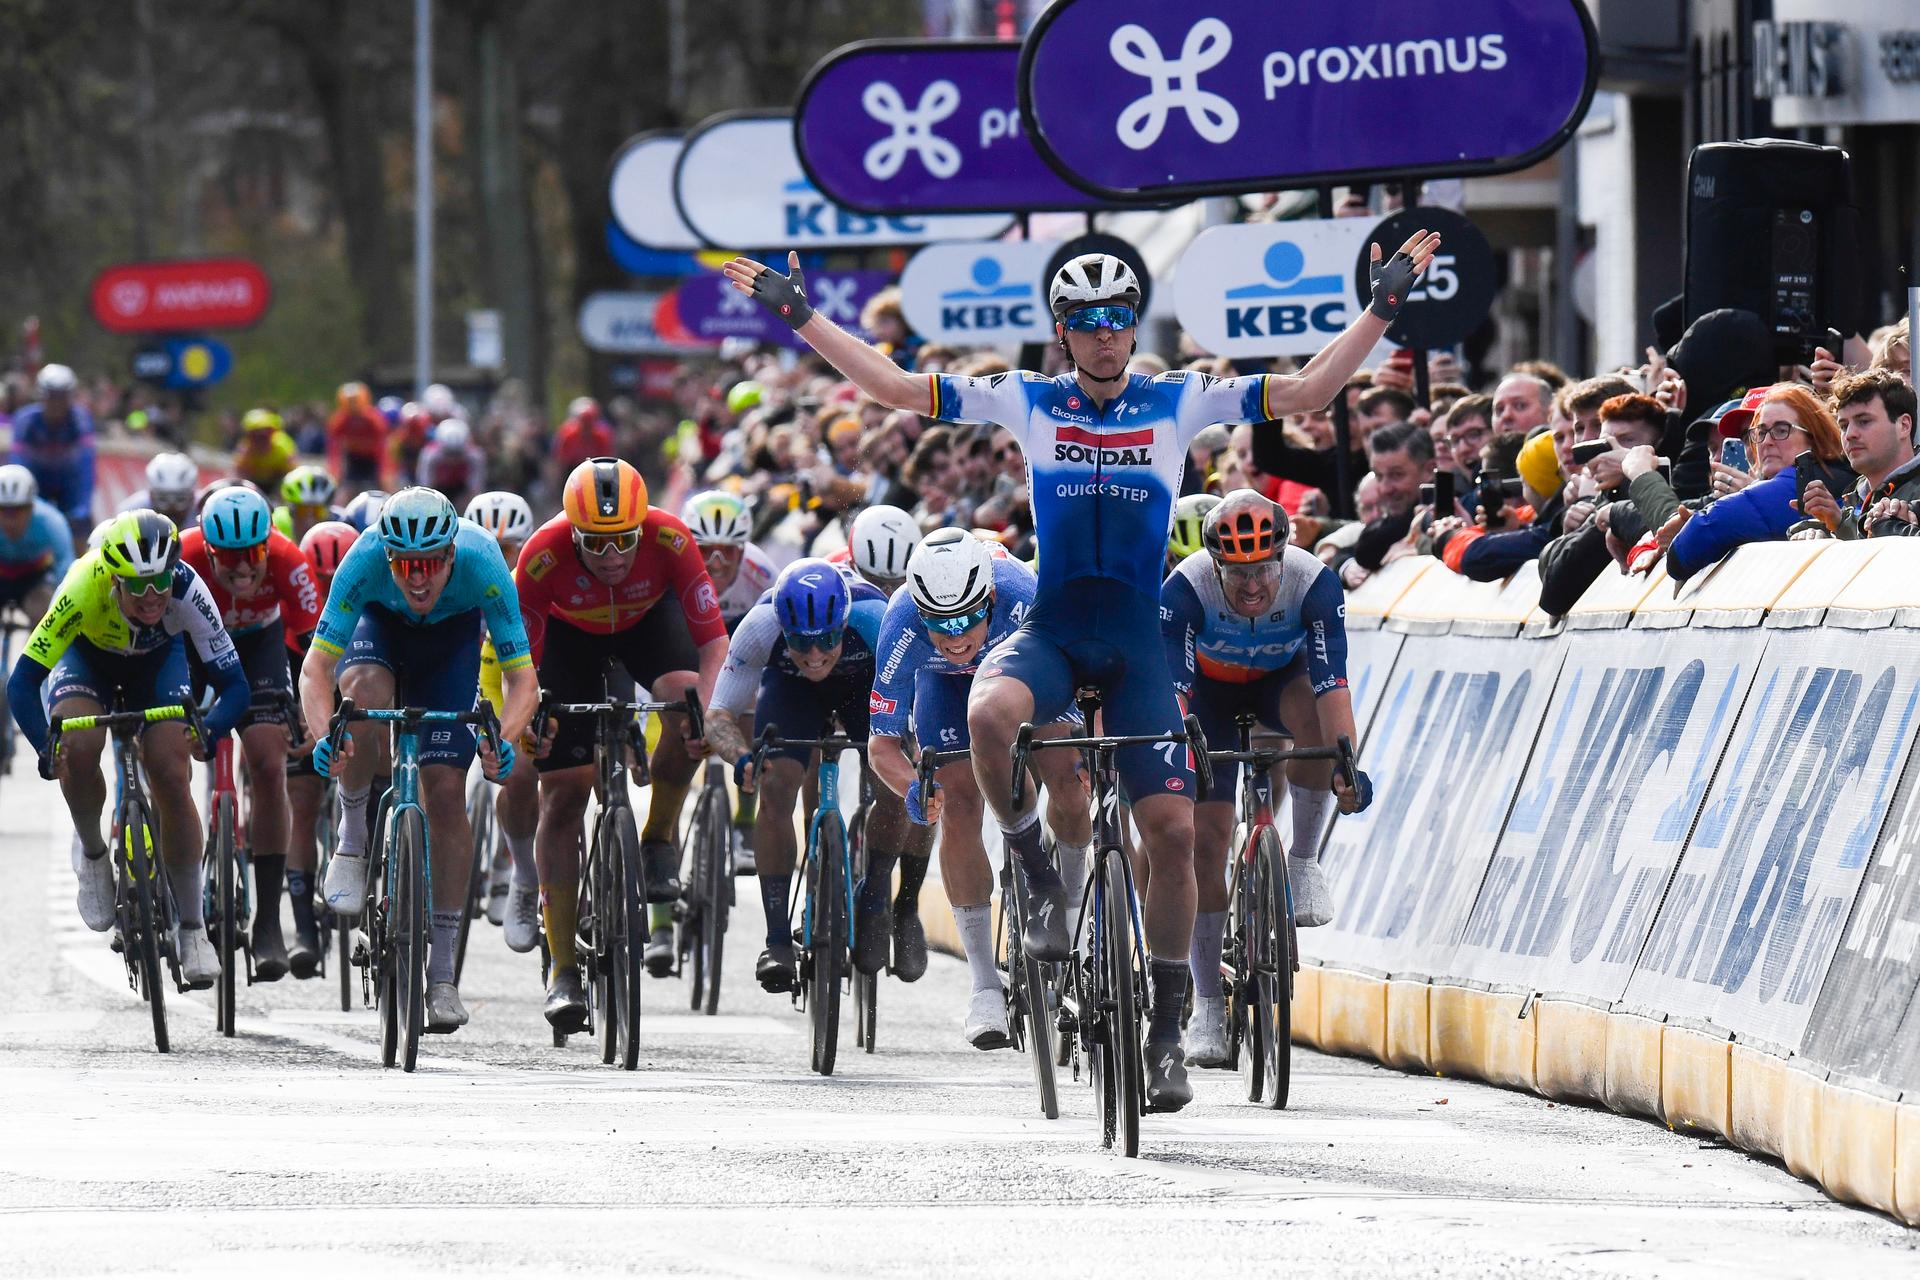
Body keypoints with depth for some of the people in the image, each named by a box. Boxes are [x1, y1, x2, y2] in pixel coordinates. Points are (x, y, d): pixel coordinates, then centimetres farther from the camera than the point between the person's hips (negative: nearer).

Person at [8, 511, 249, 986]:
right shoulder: (83, 589, -40)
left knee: (172, 780, -14)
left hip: (158, 659, 1)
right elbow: (22, 682, -39)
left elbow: (234, 684, -31)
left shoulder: (188, 591, -36)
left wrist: (210, 730, -51)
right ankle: (91, 853, 1)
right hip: (86, 656, -1)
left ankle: (192, 929, 0)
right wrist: (46, 747, -54)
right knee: (79, 747, -29)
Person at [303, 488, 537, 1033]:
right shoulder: (366, 560, -38)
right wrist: (323, 736, -55)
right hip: (381, 623, 0)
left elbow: (523, 680, -34)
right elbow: (316, 667, -37)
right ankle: (352, 837, -11)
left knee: (446, 792, -10)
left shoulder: (483, 564, -37)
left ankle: (442, 974, -2)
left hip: (452, 634, 0)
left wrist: (502, 739, -53)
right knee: (364, 692, -36)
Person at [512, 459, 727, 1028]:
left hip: (648, 618, 0)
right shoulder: (543, 554, -35)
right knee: (563, 794, -7)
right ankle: (562, 970, -1)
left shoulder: (669, 539, -35)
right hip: (570, 633, 0)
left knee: (685, 700, -33)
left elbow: (712, 641, -31)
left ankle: (660, 838, -7)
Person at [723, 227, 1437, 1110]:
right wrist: (800, 316, 2)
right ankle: (1038, 877, -12)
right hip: (1051, 628, -1)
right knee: (988, 712, -36)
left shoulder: (1180, 403, 5)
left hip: (1136, 639, 1)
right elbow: (894, 388, 6)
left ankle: (1167, 1027, 7)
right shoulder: (1026, 402, 5)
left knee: (1172, 829, -7)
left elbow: (1305, 392, 3)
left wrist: (1383, 306, -4)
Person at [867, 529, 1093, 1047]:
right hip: (947, 684, 0)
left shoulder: (1025, 600, -42)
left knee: (1069, 780, -19)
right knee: (959, 808, -15)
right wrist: (913, 788, -50)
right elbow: (882, 742, -30)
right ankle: (986, 985, -8)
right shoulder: (902, 629, -38)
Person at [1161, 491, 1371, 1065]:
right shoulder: (1184, 590, -34)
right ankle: (1207, 1007, -2)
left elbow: (1332, 683, -40)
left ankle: (1303, 862, -14)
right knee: (1205, 837, -11)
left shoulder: (1315, 584, -33)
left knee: (1314, 715, -36)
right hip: (1211, 690, 0)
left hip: (1284, 678, 0)